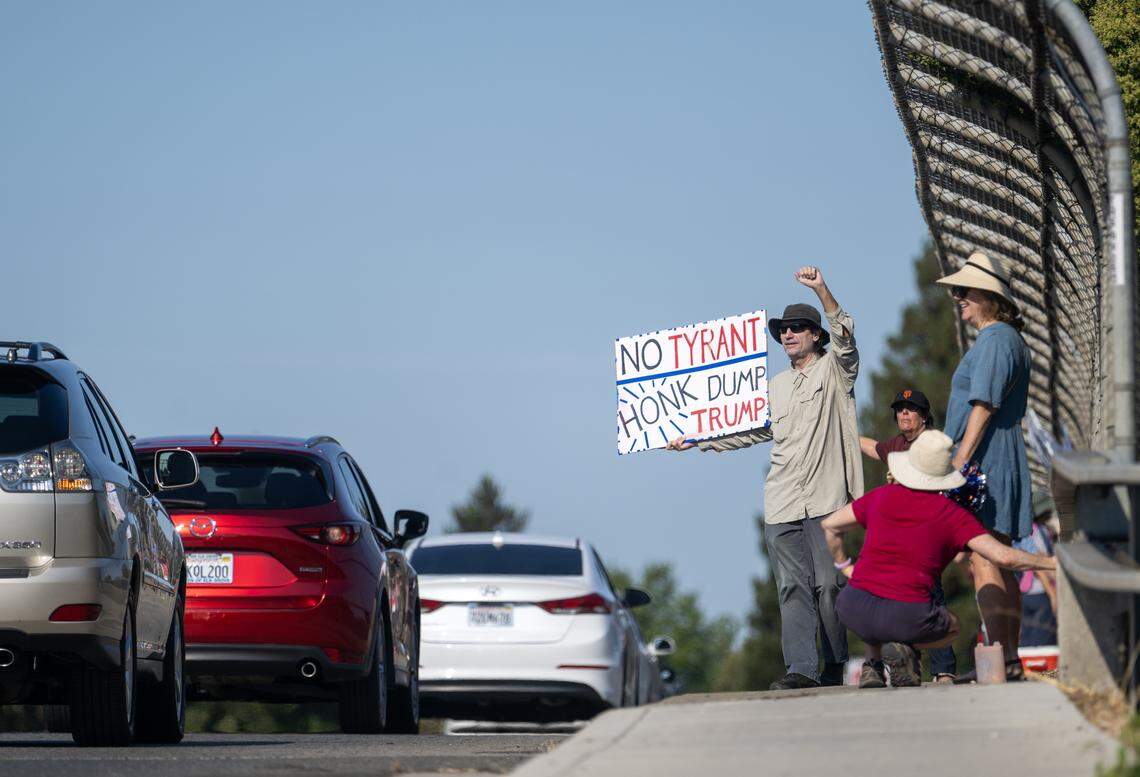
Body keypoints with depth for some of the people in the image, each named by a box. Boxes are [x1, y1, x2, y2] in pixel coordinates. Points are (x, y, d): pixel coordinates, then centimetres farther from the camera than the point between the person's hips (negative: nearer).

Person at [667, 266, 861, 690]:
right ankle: (801, 667, -11)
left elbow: (844, 337, -13)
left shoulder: (835, 369, 7)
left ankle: (836, 664, 5)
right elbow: (751, 430, 29)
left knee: (828, 584, -5)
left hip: (825, 499, -5)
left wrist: (821, 290, -26)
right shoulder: (776, 387, 24)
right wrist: (697, 441, 24)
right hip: (782, 504, 5)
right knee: (792, 586, -5)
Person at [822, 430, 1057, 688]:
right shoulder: (953, 515, 1)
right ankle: (905, 648, -2)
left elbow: (830, 526, 23)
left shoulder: (882, 496, 11)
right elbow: (1004, 557, -6)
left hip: (853, 611, 4)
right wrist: (1051, 563, 8)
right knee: (952, 626, 29)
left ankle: (872, 663, 18)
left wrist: (844, 566, 37)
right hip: (905, 617, -4)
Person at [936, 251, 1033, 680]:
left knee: (983, 564, -13)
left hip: (984, 463, -11)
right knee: (999, 565, 10)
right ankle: (1010, 659, 10)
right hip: (999, 464, 11)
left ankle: (1001, 659, -18)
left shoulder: (995, 340, -12)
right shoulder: (1009, 340, 20)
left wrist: (957, 464, -22)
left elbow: (983, 408, -19)